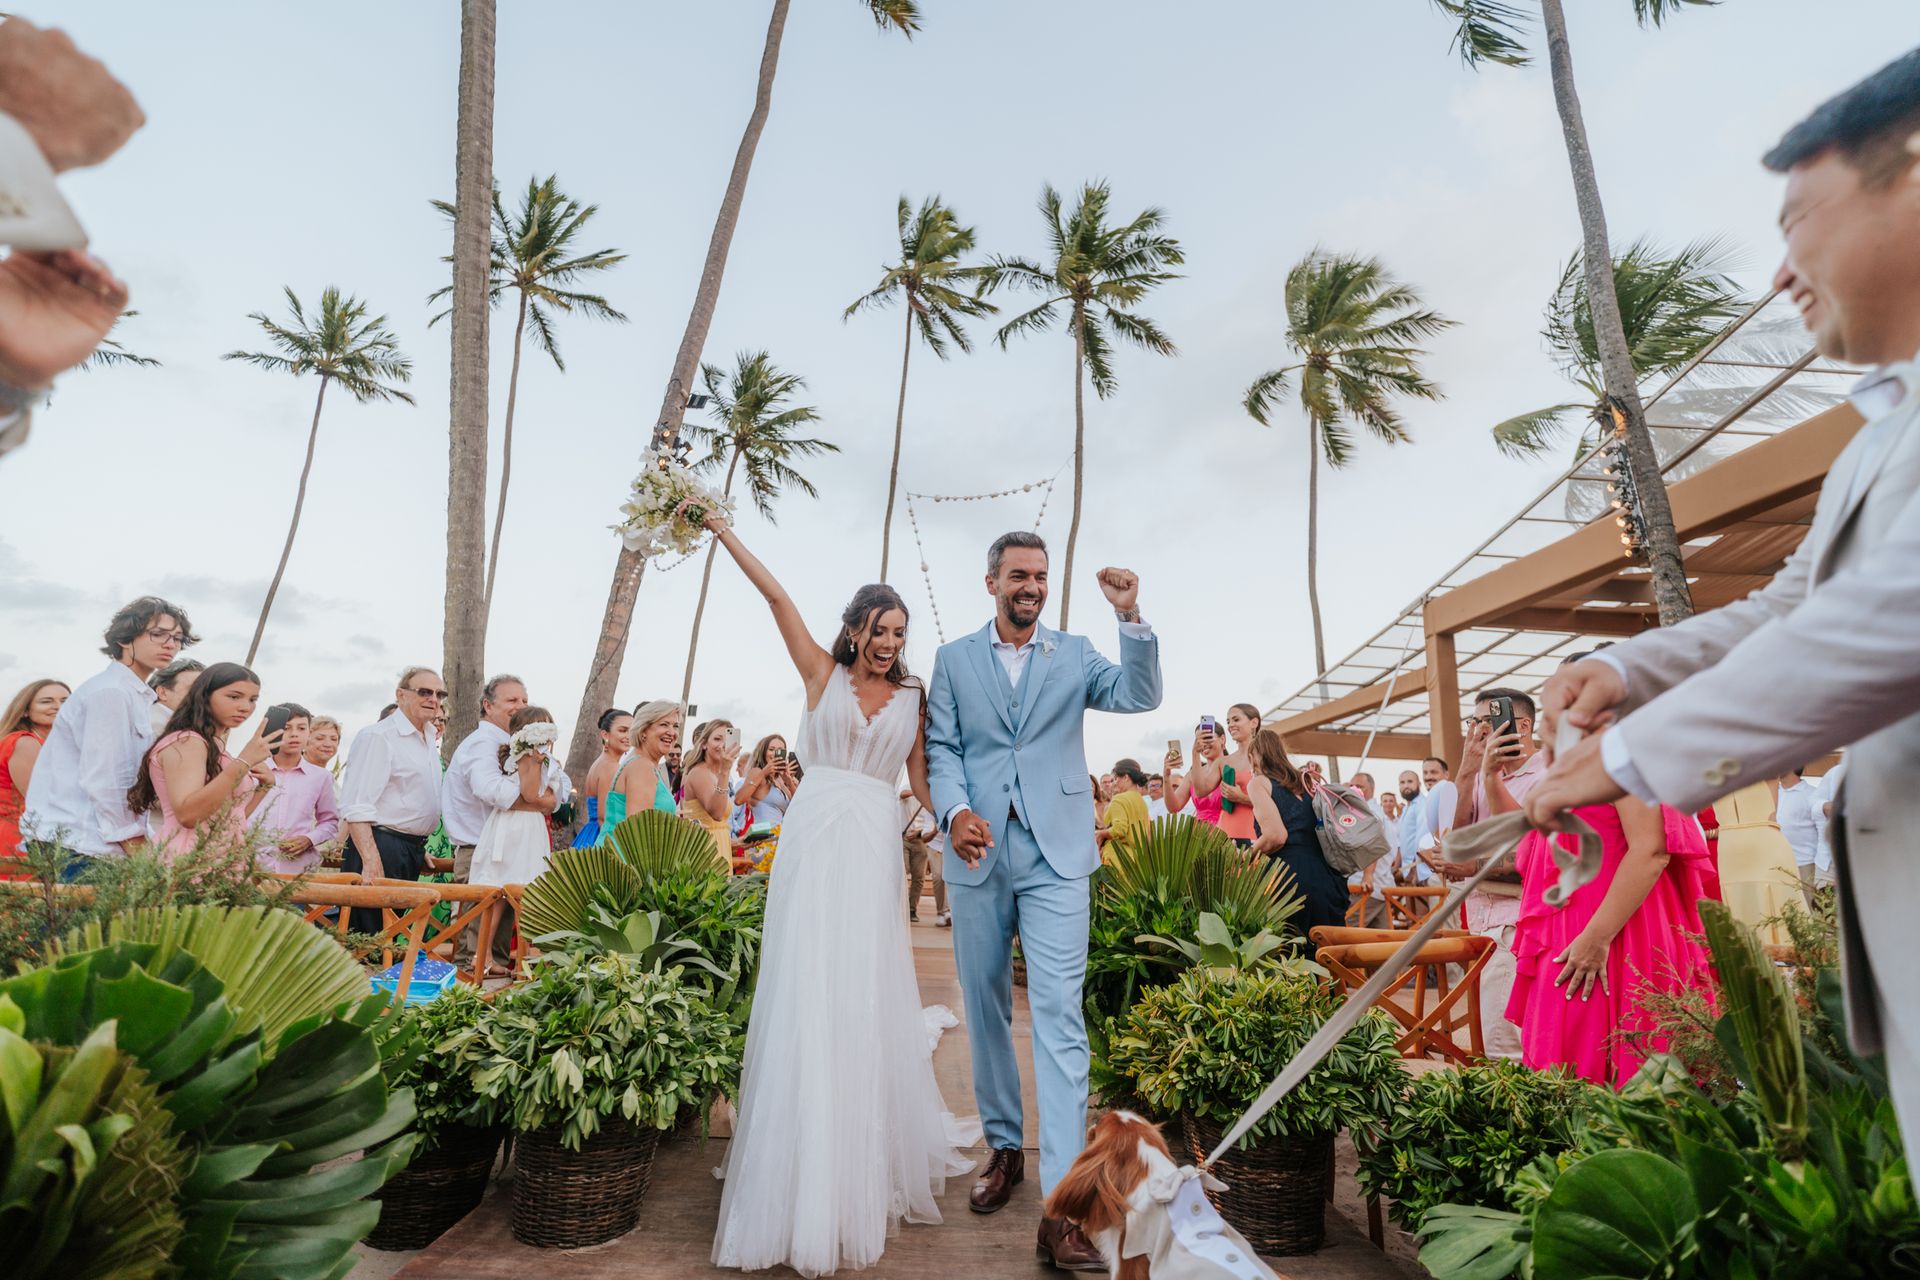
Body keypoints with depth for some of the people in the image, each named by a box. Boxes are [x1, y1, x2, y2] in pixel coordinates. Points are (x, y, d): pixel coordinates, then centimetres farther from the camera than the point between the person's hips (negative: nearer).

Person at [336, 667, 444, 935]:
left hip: (412, 852, 9)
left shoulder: (430, 740, 15)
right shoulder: (378, 736, -12)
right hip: (380, 848, -8)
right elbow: (356, 807, -19)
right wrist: (371, 862, -26)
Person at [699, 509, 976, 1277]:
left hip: (874, 848, 1)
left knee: (870, 1000, 7)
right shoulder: (823, 674, 6)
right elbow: (775, 595, 2)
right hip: (814, 841, -1)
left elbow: (920, 778, 10)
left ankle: (871, 1165, 26)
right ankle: (804, 1178, 15)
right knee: (805, 995, 1)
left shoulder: (911, 696, 10)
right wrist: (724, 532, 0)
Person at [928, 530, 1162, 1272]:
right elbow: (941, 749, 2)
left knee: (1060, 1016, -7)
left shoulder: (1074, 654, 8)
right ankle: (1004, 1148, 34)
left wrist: (1131, 618, -19)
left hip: (1054, 856, -1)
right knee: (986, 1012, 13)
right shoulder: (954, 659, 8)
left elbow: (1139, 697, -6)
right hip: (977, 855, 2)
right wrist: (955, 809, -17)